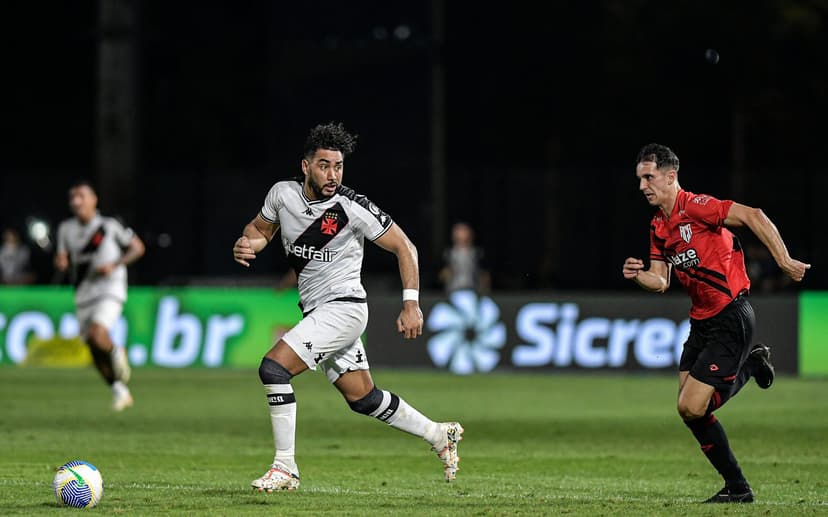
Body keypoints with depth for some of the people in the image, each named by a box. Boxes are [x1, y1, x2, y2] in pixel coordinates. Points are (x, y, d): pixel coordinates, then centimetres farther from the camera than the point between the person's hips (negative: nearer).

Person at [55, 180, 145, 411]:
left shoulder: (109, 226, -5)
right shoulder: (66, 229, 6)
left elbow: (137, 248, 2)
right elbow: (63, 261, 11)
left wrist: (114, 265, -12)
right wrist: (61, 263, -14)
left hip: (110, 290, -5)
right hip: (84, 295, 5)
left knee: (96, 335, -28)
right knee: (95, 351, 6)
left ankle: (115, 352, 5)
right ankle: (120, 391, 25)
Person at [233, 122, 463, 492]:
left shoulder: (352, 208, -17)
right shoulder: (283, 194, -2)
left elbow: (403, 247, -9)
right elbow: (260, 228, 16)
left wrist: (411, 303, -16)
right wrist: (247, 244, -8)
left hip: (343, 307, -7)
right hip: (315, 312, 7)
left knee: (274, 367, -20)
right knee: (363, 399, 15)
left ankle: (285, 468, -12)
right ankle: (439, 435, 34)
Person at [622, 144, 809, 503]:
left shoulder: (695, 207, -16)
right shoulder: (659, 226, 11)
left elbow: (753, 216, -24)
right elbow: (661, 282, 13)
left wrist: (784, 262, -26)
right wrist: (638, 276, -9)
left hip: (730, 320, -9)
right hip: (702, 321, 9)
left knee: (691, 408, -13)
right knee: (689, 408, 7)